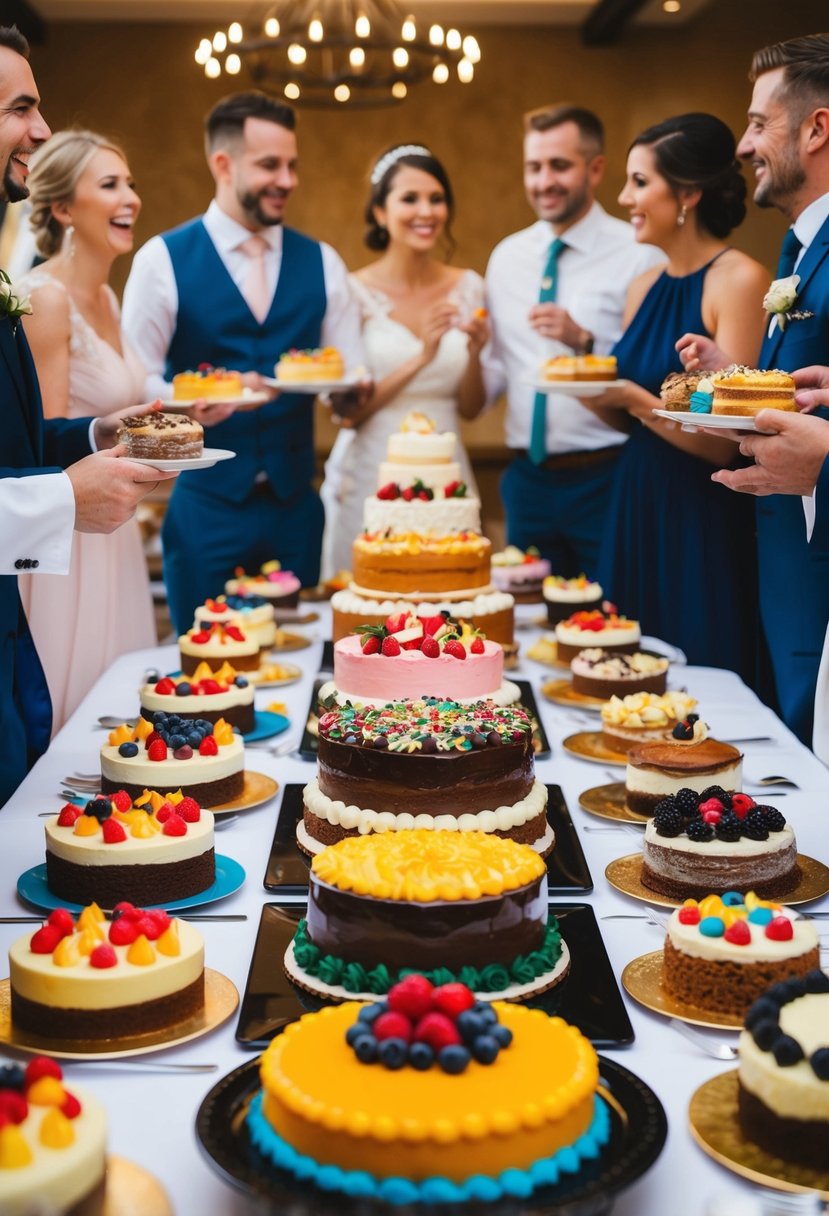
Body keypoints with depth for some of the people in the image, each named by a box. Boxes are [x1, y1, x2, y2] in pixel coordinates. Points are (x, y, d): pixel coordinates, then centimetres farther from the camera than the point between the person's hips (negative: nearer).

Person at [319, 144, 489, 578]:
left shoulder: (467, 287, 4)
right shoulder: (354, 292, -6)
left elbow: (470, 408, 8)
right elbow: (348, 412, -8)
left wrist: (474, 353, -10)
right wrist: (421, 358, -18)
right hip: (372, 477, -3)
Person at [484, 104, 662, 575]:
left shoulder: (638, 254, -7)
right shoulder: (507, 257, 10)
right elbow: (497, 368, 13)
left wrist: (586, 341, -25)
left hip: (606, 479, -5)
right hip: (528, 479, 5)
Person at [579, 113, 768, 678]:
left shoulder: (740, 280, -11)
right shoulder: (645, 286, 10)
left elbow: (722, 442, -15)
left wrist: (633, 397, -20)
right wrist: (592, 390, -2)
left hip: (703, 523, -7)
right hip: (635, 509, 7)